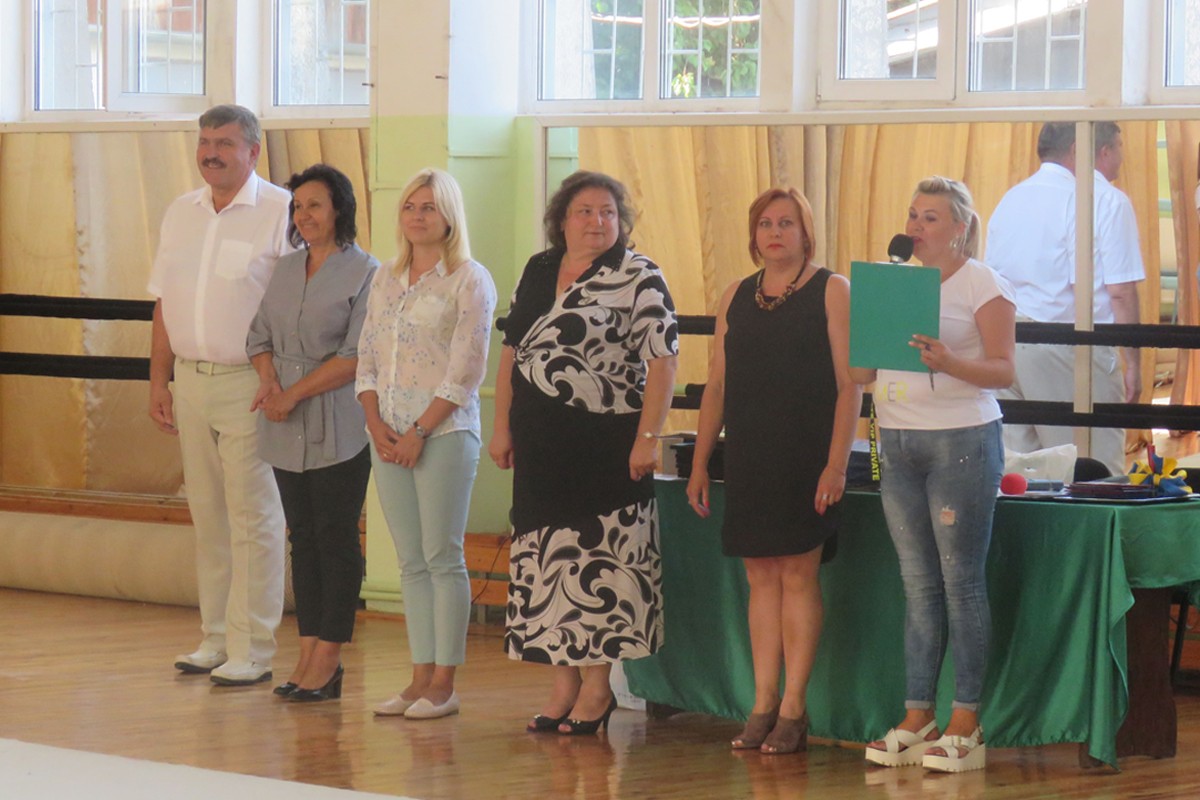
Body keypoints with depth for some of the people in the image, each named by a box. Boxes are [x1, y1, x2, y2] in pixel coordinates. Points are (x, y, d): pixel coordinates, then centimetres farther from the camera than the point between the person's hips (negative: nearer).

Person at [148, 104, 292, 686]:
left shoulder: (280, 213, -7)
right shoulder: (180, 214, 13)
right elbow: (165, 304, 18)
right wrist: (158, 381, 13)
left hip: (250, 383, -6)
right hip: (190, 378, 6)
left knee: (252, 518, -4)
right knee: (208, 517, 10)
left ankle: (251, 650, -1)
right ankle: (215, 638, 17)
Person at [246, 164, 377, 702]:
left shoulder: (364, 273, -5)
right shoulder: (286, 268, 15)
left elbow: (356, 356, -12)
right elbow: (261, 336, 15)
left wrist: (295, 393, -13)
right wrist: (270, 382, -5)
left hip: (338, 428, -6)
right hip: (286, 432, 6)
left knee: (336, 539, -4)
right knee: (303, 536, 7)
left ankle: (327, 662, -2)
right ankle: (308, 654, 10)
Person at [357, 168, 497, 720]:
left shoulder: (469, 281, -3)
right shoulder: (386, 280, 15)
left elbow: (466, 369, -9)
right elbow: (367, 357, 14)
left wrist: (420, 431, -13)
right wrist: (376, 423, -1)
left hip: (444, 432, -6)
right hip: (389, 436, 6)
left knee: (443, 557, -4)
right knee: (411, 561, 7)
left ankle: (444, 684, -2)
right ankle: (421, 676, 10)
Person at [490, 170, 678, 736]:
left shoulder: (639, 278, -6)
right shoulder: (537, 272, 12)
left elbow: (661, 360, -10)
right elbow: (512, 351, 17)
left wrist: (648, 437, -16)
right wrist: (502, 427, 12)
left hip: (606, 437, -6)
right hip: (540, 439, 6)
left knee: (602, 558, -2)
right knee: (547, 556, 8)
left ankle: (597, 688, 5)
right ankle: (563, 684, 16)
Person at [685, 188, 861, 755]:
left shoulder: (831, 292, -1)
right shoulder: (736, 298, 13)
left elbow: (849, 384, -6)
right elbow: (716, 387, 15)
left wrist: (836, 463, -14)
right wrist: (699, 463, 11)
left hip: (806, 457, -5)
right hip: (749, 457, 5)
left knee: (797, 574, -3)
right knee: (760, 576, 6)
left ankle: (793, 709, 1)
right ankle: (763, 705, 10)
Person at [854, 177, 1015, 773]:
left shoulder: (983, 284, -3)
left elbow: (1004, 370, -10)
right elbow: (866, 368, 17)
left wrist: (949, 363, -26)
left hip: (961, 443, -6)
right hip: (898, 443, 6)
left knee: (961, 582, -4)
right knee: (918, 585, 8)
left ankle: (965, 726, -1)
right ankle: (917, 720, 11)